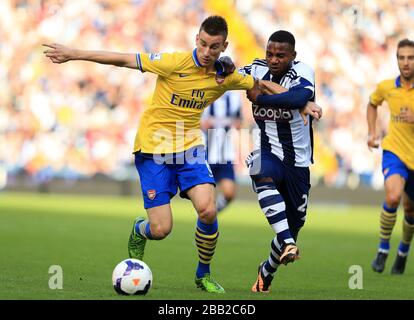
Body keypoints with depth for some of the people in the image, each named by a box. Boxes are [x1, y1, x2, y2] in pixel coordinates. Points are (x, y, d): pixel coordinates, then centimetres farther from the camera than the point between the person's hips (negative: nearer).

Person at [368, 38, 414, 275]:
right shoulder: (386, 87, -1)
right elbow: (372, 104, 22)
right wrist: (372, 132, 11)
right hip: (395, 151, 0)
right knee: (393, 196, -28)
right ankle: (383, 249, -11)